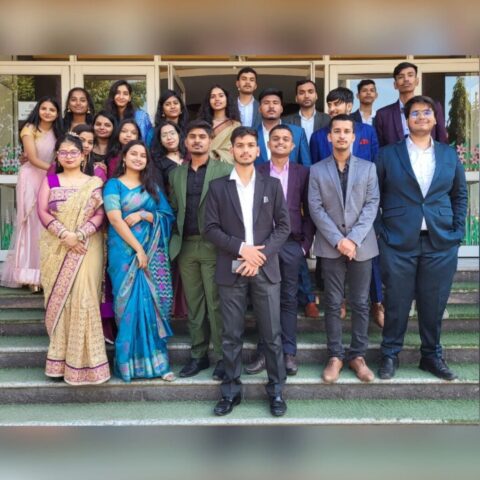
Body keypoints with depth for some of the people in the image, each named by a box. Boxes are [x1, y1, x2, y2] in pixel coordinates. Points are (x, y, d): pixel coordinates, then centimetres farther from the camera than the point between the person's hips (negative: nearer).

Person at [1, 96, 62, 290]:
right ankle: (30, 273, 1)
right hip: (31, 178, -5)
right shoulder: (29, 129, -5)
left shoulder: (57, 132, 12)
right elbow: (33, 159, -13)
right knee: (32, 224, -4)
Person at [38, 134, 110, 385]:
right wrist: (64, 235, -16)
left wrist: (79, 235, -18)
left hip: (86, 247, -2)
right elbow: (42, 212, -1)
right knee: (59, 299, 4)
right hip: (56, 249, 2)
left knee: (83, 298, -7)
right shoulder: (50, 181, 11)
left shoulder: (94, 183, 7)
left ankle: (81, 360, 3)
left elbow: (99, 214, -3)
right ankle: (60, 358, 13)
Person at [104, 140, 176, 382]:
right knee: (130, 303, -3)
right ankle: (131, 363, 8)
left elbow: (168, 217, 7)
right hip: (125, 251, -3)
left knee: (153, 303, 2)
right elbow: (115, 219, -9)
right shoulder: (114, 184, 2)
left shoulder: (152, 186, 15)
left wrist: (143, 214, -11)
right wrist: (138, 248, -14)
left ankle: (155, 360, 10)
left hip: (153, 253, 4)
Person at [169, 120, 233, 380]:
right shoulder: (176, 173, 15)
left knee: (216, 303, -2)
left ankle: (222, 356, 9)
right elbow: (174, 209, 15)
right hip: (185, 246, 5)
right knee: (193, 304, 10)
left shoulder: (224, 170, 1)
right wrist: (175, 240, 4)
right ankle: (198, 355, 20)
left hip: (213, 245, -4)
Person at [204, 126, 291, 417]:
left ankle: (276, 390, 17)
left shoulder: (272, 185, 8)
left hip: (266, 268, 0)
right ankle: (232, 391, 19)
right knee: (232, 335, 6)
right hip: (231, 270, 0)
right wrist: (241, 249, -12)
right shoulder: (218, 186, 6)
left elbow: (284, 226, 4)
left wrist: (260, 256, -9)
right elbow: (211, 228, 1)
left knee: (272, 334, 4)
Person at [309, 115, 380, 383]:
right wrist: (338, 240, -12)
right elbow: (316, 208, -2)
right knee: (333, 303, 4)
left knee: (361, 303, 5)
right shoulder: (317, 170, 6)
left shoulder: (368, 167, 8)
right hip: (331, 246, 0)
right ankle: (335, 356, 14)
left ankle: (358, 355, 17)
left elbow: (372, 205, 0)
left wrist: (354, 239, -12)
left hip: (362, 245, 1)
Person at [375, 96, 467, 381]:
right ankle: (390, 355, 22)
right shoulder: (388, 155, 2)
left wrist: (458, 232, 5)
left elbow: (460, 195, 14)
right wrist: (379, 231, -4)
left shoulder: (449, 155, 10)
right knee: (397, 303, 5)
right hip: (398, 242, -2)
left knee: (434, 304, 10)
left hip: (441, 243, 2)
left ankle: (433, 356, 28)